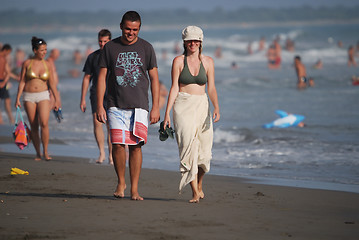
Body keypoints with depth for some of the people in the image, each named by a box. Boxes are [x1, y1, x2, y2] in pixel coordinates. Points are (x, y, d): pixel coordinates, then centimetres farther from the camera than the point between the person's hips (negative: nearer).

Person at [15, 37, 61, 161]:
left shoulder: (48, 65, 4)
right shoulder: (27, 63, 0)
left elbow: (52, 83, 9)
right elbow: (22, 82, 2)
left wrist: (57, 99, 7)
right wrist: (18, 99, -2)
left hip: (43, 96, 0)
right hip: (29, 96, 0)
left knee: (44, 123, -18)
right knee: (34, 127, 2)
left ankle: (45, 151, -6)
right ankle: (38, 153, 11)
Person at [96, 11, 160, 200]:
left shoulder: (146, 48, 6)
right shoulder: (110, 48, 5)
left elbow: (154, 78, 7)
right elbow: (102, 77, 6)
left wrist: (156, 107, 1)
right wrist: (99, 106, -1)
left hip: (139, 106, 0)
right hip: (116, 105, 0)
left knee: (136, 145, -6)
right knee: (118, 144, -10)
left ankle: (134, 190, 0)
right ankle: (121, 183, 11)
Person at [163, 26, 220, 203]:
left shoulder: (208, 62, 8)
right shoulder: (178, 61, 3)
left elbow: (211, 88, 3)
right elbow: (174, 88, 1)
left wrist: (216, 108, -13)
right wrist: (167, 112, -6)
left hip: (202, 106, 2)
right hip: (183, 106, -2)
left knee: (203, 150, 0)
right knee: (188, 145, -16)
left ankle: (199, 185, 27)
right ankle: (195, 193, -18)